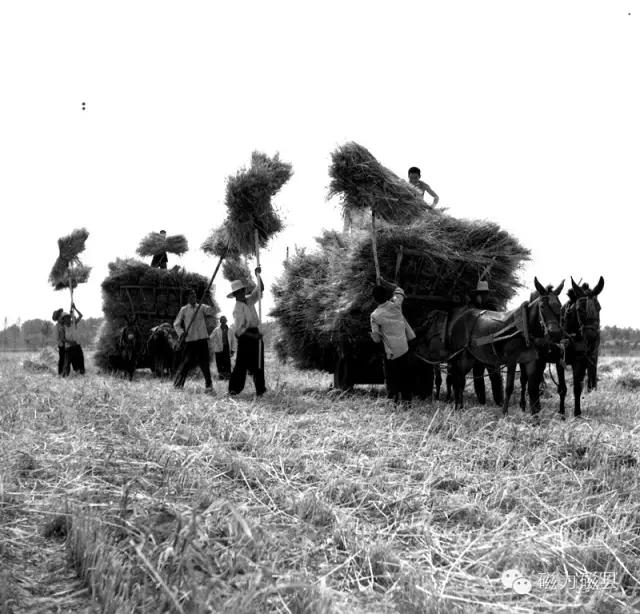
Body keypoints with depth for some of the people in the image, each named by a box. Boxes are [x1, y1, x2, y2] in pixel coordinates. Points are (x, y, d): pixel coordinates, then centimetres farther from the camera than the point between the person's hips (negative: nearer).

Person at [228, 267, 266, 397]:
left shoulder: (249, 300, 8)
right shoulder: (238, 309, -15)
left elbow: (260, 289, 16)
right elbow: (238, 330, -19)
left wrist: (258, 274, 2)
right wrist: (253, 336, -25)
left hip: (255, 334, 8)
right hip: (246, 336, -8)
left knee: (258, 364, 9)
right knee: (241, 363, -7)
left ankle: (260, 388, 13)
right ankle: (234, 388, -3)